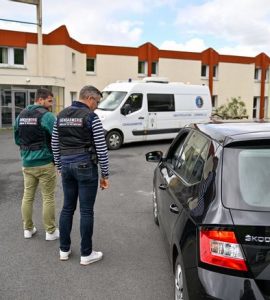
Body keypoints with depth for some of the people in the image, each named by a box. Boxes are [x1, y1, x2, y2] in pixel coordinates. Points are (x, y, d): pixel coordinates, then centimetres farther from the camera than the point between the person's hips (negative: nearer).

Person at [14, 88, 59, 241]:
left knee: (28, 196, 15)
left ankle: (28, 229, 25)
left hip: (27, 163, 7)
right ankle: (51, 231, 12)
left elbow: (17, 139, 16)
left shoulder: (21, 115, 10)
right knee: (48, 198, 3)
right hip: (45, 163, -6)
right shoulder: (47, 116, -13)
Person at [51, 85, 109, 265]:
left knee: (67, 207, 15)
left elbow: (55, 144, 14)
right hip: (86, 167, -6)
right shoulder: (91, 117, -11)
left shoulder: (61, 115, 9)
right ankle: (86, 254, 11)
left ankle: (64, 250, 24)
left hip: (67, 166, 7)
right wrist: (105, 174, -5)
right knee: (86, 210, 1)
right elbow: (101, 148, -12)